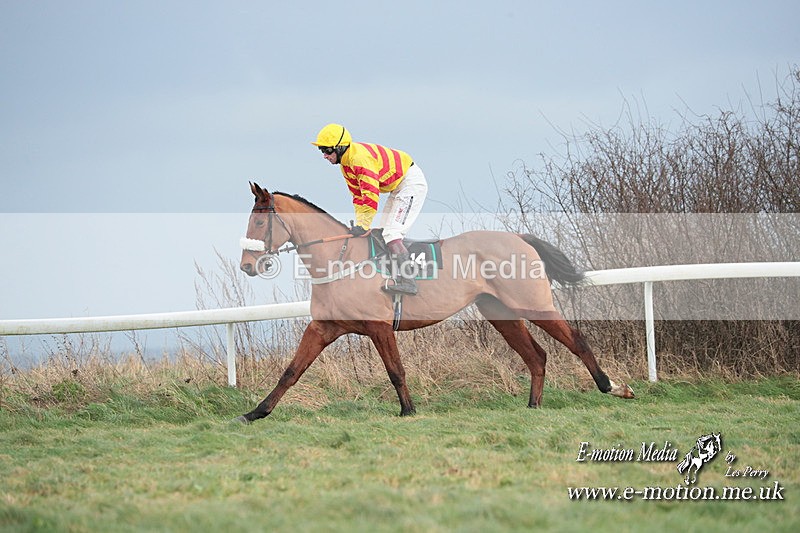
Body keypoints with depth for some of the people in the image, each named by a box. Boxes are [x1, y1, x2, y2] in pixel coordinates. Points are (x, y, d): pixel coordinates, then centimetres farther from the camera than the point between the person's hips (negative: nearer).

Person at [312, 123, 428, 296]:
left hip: (411, 182, -11)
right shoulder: (346, 163, 5)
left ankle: (408, 282, -23)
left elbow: (371, 194, -34)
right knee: (384, 233, 15)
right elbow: (358, 195, 10)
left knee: (392, 234, -20)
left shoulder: (360, 158, -28)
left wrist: (363, 225, -34)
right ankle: (401, 277, 21)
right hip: (397, 188, 11)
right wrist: (359, 222, 0)